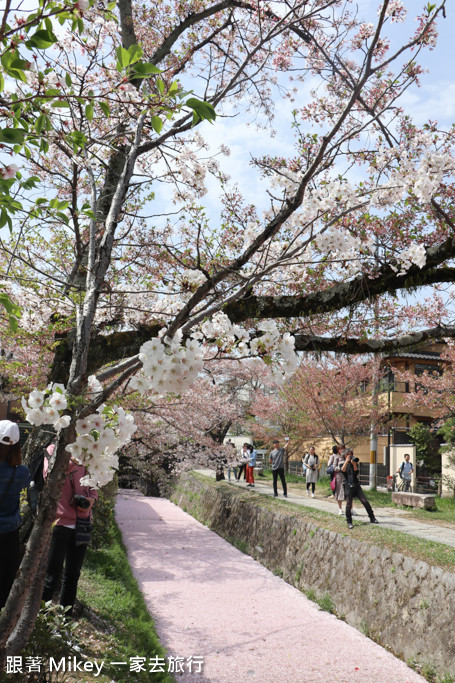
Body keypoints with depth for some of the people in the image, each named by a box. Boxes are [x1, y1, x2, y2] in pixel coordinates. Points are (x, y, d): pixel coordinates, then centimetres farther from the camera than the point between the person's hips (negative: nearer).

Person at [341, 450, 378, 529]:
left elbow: (356, 471, -4)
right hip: (348, 487, -2)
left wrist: (354, 463, -17)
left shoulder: (355, 463, 12)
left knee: (365, 502, -3)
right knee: (348, 505, -5)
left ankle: (372, 518, 7)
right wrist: (347, 460, -15)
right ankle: (349, 522, 6)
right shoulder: (343, 463, 6)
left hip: (356, 486, 2)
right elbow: (343, 470, -15)